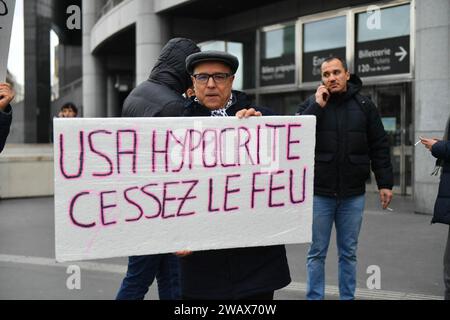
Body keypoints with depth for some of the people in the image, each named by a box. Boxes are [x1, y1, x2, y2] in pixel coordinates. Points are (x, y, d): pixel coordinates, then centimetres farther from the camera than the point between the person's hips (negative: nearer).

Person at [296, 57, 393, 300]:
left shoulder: (364, 105, 5)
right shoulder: (311, 104, 2)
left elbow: (379, 147, 6)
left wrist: (385, 183, 2)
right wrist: (317, 106, -13)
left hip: (353, 194, 1)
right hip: (319, 193, -1)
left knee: (348, 253, 11)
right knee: (317, 253, 7)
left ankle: (347, 297, 23)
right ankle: (314, 297, 18)